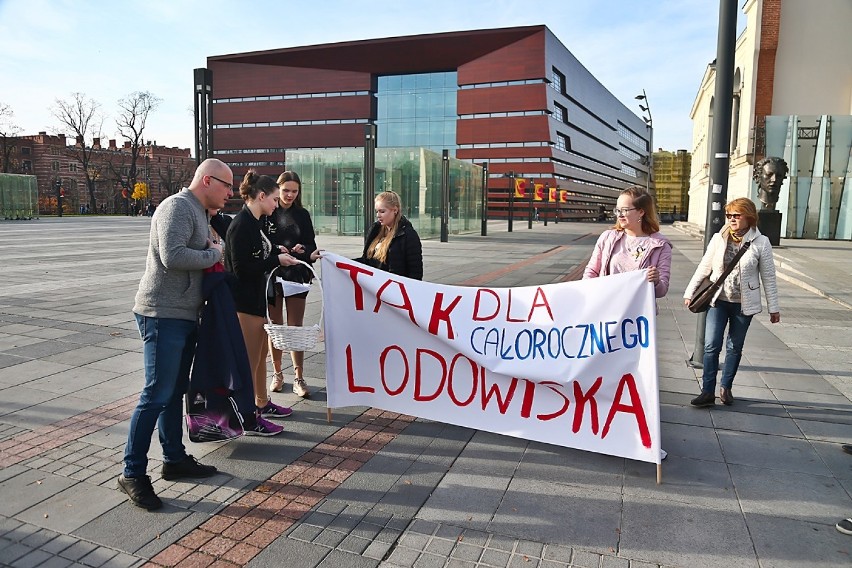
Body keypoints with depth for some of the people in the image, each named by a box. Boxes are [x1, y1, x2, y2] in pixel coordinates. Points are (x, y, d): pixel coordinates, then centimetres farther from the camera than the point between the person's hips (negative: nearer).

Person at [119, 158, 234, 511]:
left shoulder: (196, 212, 18)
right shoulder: (178, 207, -14)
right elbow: (172, 257, -26)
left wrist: (211, 251, 2)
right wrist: (212, 254, -13)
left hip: (184, 315, 10)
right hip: (163, 315, -10)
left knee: (175, 392, 15)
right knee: (157, 395, -6)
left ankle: (175, 459, 26)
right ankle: (133, 472, 5)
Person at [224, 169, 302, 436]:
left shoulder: (254, 223, 11)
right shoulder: (242, 224, -19)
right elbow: (241, 268, -23)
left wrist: (279, 255, 5)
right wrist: (276, 260, -16)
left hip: (257, 299, 10)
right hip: (245, 302, -10)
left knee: (261, 355, 20)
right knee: (249, 361, 0)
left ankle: (262, 403, 35)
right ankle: (250, 418, 11)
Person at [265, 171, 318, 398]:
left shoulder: (302, 215, 7)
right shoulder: (267, 213, -1)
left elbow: (312, 245, 7)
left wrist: (303, 249, -14)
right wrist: (275, 249, -21)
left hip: (297, 276, 1)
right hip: (271, 274, -1)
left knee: (296, 328, 2)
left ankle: (298, 377, 7)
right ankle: (277, 373, 23)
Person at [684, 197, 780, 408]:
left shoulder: (760, 242, -6)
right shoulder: (718, 239, -1)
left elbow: (768, 277, -1)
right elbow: (703, 268, 6)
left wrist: (773, 307, 1)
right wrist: (689, 293, 7)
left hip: (744, 304, -1)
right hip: (718, 301, 1)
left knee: (735, 347, 11)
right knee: (711, 346, -4)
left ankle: (726, 387, 27)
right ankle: (707, 391, 2)